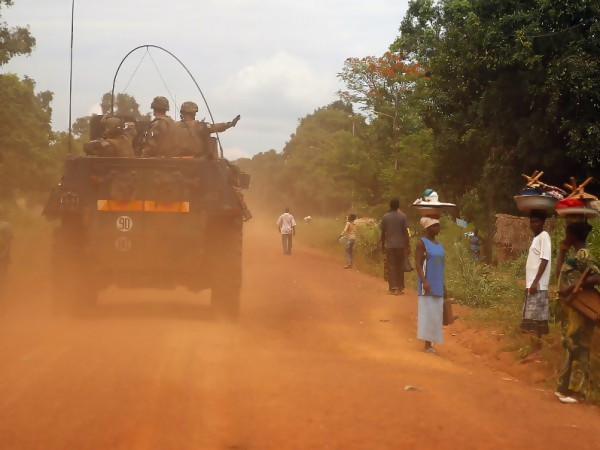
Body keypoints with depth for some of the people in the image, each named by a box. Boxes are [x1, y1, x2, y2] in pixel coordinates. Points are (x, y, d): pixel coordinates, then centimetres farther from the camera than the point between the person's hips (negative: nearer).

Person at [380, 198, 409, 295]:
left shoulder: (385, 217, -2)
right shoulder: (402, 216, -4)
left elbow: (383, 232, 0)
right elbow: (405, 232, -6)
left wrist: (382, 245, 12)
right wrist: (407, 246, -1)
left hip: (389, 246, 0)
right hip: (400, 245, 0)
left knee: (391, 266, 3)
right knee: (400, 267, 9)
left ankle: (392, 288, -3)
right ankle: (400, 288, 10)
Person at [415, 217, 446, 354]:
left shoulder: (439, 244, 14)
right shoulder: (422, 243, -8)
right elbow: (418, 264, -15)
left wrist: (443, 286, 19)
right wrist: (424, 282, -25)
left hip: (437, 286, 7)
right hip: (427, 285, -7)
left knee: (435, 314, 7)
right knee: (427, 312, -7)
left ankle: (430, 343, 13)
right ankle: (427, 344, -4)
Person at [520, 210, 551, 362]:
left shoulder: (544, 236, -9)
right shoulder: (536, 238, 17)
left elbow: (544, 261, -16)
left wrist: (535, 282, -21)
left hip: (538, 285, -9)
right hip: (532, 284, 9)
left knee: (533, 318, -11)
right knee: (534, 318, 9)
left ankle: (535, 350, -11)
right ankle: (536, 347, 13)